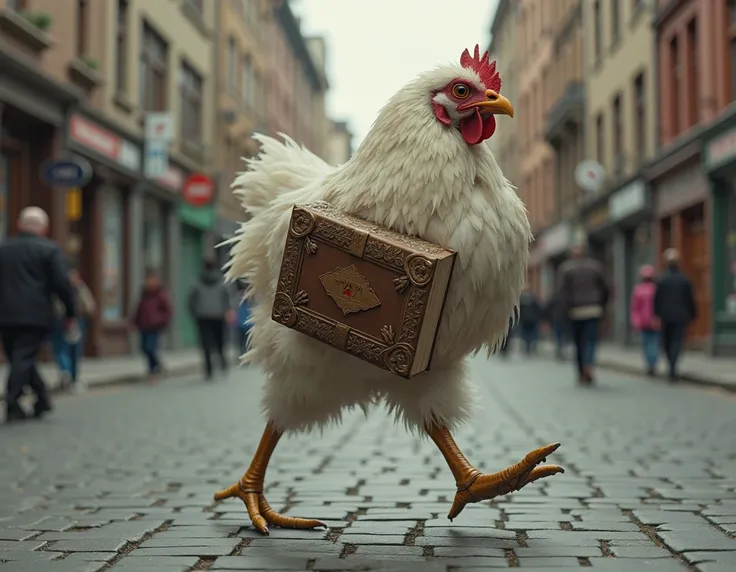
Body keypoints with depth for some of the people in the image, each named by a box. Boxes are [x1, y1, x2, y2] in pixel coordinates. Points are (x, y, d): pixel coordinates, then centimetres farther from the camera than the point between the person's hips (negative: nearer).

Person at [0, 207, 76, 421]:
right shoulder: (50, 249, -1)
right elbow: (62, 283, -8)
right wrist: (70, 312, 0)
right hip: (36, 315, -3)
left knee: (19, 358, 14)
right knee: (24, 358, -2)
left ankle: (42, 397, 16)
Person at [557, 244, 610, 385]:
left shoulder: (566, 268, 3)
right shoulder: (595, 266, 8)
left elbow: (562, 290, -9)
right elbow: (604, 289, 8)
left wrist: (567, 308, -8)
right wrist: (601, 306, 15)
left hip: (575, 311, 0)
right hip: (593, 310, 0)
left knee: (578, 342, 10)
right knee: (590, 339, -6)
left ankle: (582, 374, 15)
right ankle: (589, 366, -31)